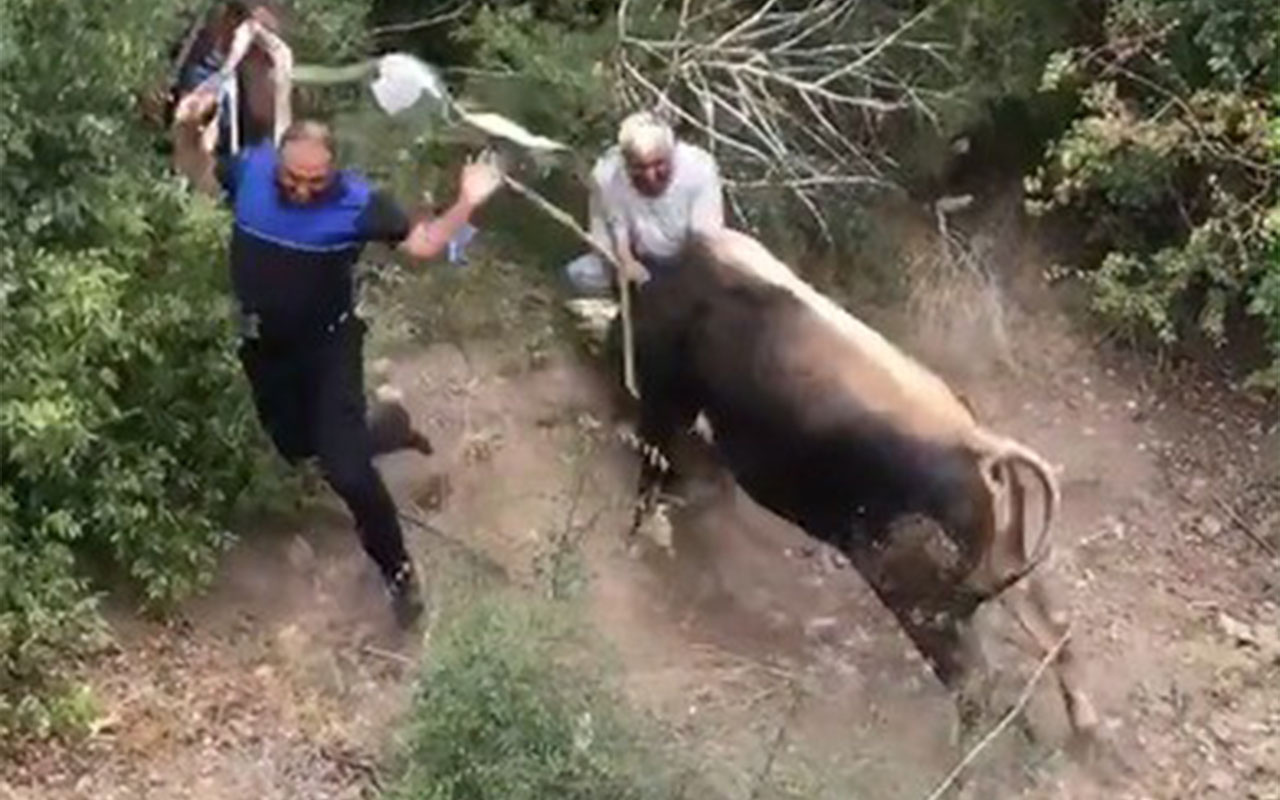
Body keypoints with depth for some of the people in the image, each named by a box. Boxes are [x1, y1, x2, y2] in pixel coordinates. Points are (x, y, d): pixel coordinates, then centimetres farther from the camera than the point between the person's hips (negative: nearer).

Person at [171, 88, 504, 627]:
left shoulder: (357, 202, -23)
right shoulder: (251, 170, -14)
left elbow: (423, 244, -15)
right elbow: (198, 173, 5)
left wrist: (466, 204, -30)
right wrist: (187, 131, -15)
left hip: (328, 345, -5)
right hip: (264, 345, 5)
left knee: (345, 469, -10)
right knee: (297, 446, 23)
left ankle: (397, 570, 9)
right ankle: (385, 432, 52)